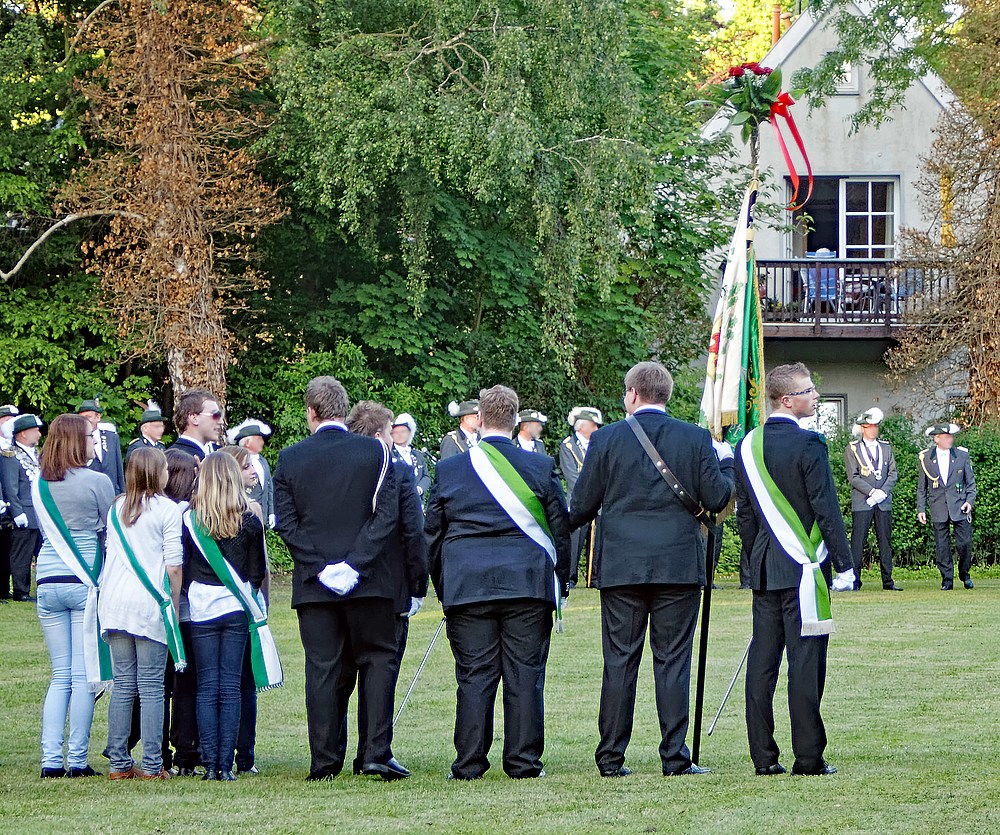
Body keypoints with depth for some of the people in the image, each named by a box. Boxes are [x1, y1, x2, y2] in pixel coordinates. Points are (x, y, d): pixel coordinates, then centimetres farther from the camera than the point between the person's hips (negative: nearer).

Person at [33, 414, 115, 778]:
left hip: (47, 581, 5)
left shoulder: (39, 485, 8)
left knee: (60, 676, 10)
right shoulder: (97, 482, -7)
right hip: (86, 582, -5)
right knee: (83, 676, -1)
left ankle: (51, 759, 3)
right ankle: (77, 760, -1)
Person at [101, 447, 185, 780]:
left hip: (115, 602, 5)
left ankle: (119, 763, 6)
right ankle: (151, 765, -5)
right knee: (151, 687, -3)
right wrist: (174, 603, 1)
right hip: (151, 603, -5)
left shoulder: (116, 509, 13)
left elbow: (111, 556, 15)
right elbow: (173, 566, -7)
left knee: (122, 685, 8)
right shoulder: (167, 509, -3)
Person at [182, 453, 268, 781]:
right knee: (231, 687, 2)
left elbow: (182, 569, 0)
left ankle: (210, 764, -2)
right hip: (237, 608, 1)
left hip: (201, 609, -1)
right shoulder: (250, 520, -3)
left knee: (207, 687, 4)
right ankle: (226, 764, -3)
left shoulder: (190, 519, -6)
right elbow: (258, 570, 4)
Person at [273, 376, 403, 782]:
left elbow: (286, 522, -4)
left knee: (321, 669, 4)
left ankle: (324, 762, 4)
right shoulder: (374, 452, -2)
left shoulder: (290, 459, 1)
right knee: (377, 660, 8)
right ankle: (377, 752, -2)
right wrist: (355, 562, -10)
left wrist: (321, 567, -6)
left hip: (314, 582, 1)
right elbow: (388, 513, -9)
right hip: (368, 580, -1)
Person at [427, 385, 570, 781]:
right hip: (528, 584, -1)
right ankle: (523, 761, 3)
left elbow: (433, 535, 9)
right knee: (525, 675, 3)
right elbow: (561, 529, 6)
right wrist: (561, 583, 16)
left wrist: (442, 587, 18)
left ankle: (469, 763, 2)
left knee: (474, 676, 3)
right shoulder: (540, 467, 1)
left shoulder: (448, 470, 4)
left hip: (466, 586, 1)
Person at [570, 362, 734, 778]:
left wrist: (564, 528, 23)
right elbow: (717, 499, 0)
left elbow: (582, 506, 1)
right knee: (673, 662, 2)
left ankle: (611, 757, 6)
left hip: (620, 567, 0)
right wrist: (725, 462, 19)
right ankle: (675, 757, -1)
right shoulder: (696, 439, 0)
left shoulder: (605, 439, -1)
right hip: (679, 566, 0)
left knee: (619, 662, 4)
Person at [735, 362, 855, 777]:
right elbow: (826, 509, -13)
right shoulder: (808, 445, -13)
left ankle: (763, 756, 8)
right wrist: (844, 564, -8)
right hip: (803, 569, -6)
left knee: (762, 659, 7)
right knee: (805, 660, -3)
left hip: (763, 570, 6)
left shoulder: (747, 447, 8)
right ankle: (808, 756, -3)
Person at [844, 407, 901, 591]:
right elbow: (853, 477, -5)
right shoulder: (852, 449, 3)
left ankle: (887, 581, 6)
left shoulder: (886, 448, 15)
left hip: (884, 503, 4)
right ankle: (854, 581, -4)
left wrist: (882, 492, -8)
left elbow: (893, 474, 8)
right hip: (861, 503, -4)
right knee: (858, 541, -6)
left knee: (885, 542, 4)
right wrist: (872, 492, -14)